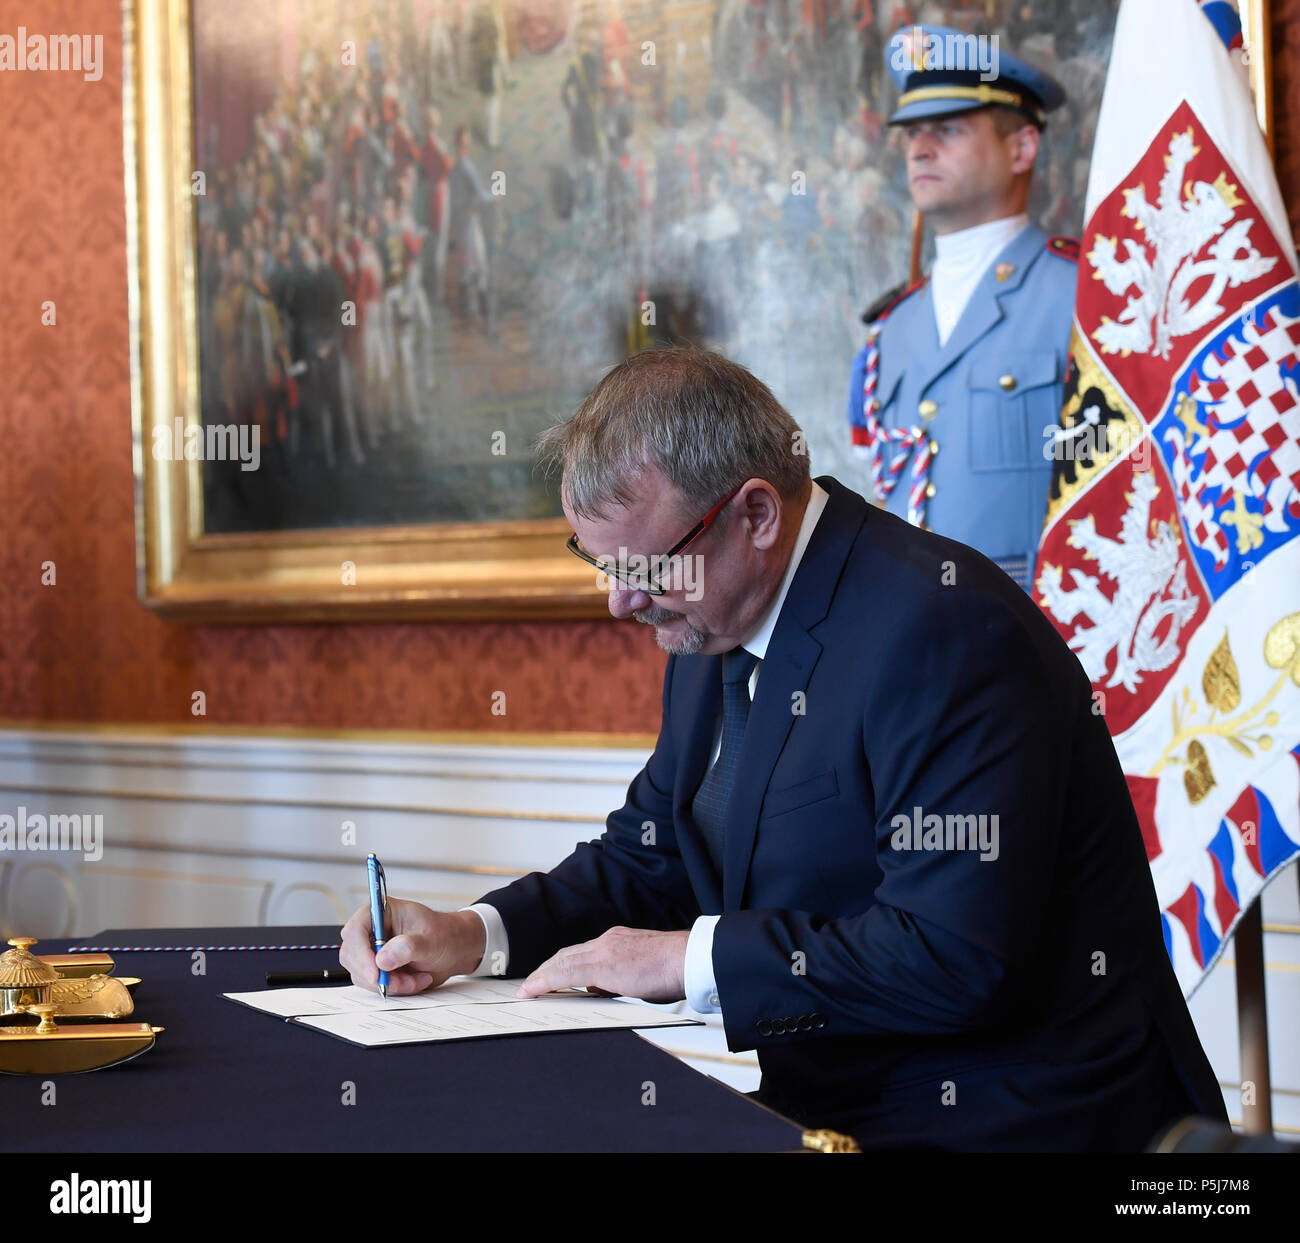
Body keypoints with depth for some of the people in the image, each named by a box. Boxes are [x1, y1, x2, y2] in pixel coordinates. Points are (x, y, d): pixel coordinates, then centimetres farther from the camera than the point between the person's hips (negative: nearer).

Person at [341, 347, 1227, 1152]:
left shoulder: (941, 628, -21)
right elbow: (651, 859, 20)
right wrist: (475, 936, 2)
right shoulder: (716, 630, 9)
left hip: (995, 1118, -9)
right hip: (824, 1100, 9)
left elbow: (959, 957, -27)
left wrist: (694, 959, -20)